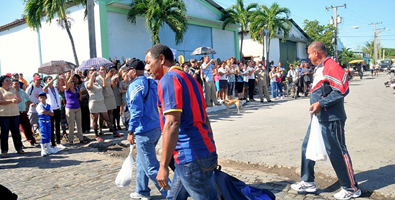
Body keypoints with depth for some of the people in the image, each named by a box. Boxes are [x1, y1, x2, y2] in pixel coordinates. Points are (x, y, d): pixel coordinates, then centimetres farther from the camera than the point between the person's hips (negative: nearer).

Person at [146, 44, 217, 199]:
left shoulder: (168, 79, -12)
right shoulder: (187, 78, 17)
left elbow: (172, 124, -22)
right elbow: (203, 118, 19)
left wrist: (163, 166, -19)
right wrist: (211, 150, 23)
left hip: (192, 157, -10)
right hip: (203, 151, 10)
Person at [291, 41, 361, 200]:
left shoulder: (331, 67, -17)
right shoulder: (320, 68, 14)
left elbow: (343, 90, -24)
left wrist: (321, 103, -23)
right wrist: (316, 104, 13)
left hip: (331, 119, -10)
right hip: (319, 117, 10)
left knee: (337, 152, 1)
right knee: (307, 146, 14)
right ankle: (308, 182, 26)